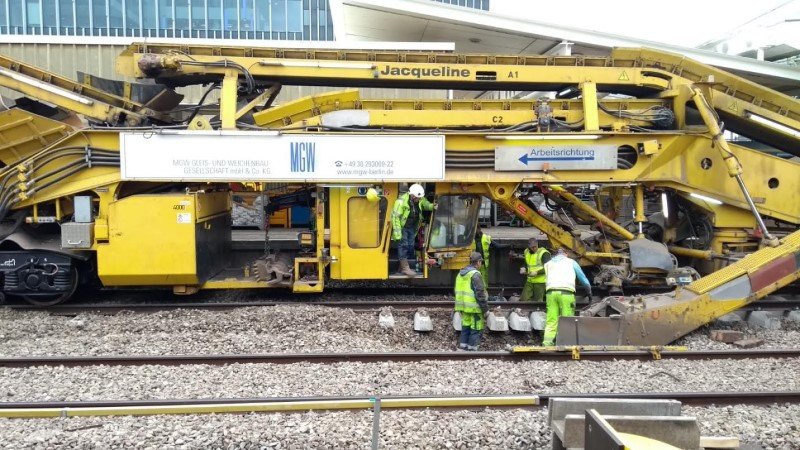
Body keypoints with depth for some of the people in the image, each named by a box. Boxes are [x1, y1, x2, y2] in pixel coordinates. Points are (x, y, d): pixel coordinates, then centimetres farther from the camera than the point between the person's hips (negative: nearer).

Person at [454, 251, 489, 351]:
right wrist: (485, 309, -11)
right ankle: (472, 350, 2)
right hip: (474, 308, -8)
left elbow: (458, 291, 19)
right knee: (476, 331, 0)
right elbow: (480, 294, -18)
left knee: (465, 328, 15)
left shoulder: (460, 273, 12)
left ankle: (462, 348, 19)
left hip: (463, 307, 8)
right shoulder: (475, 274, -15)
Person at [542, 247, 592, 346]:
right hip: (566, 292, -2)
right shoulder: (571, 262, 23)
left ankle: (547, 344, -9)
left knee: (551, 321, 0)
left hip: (551, 292, 2)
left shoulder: (548, 264, 28)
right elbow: (583, 278, 29)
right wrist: (589, 291, 43)